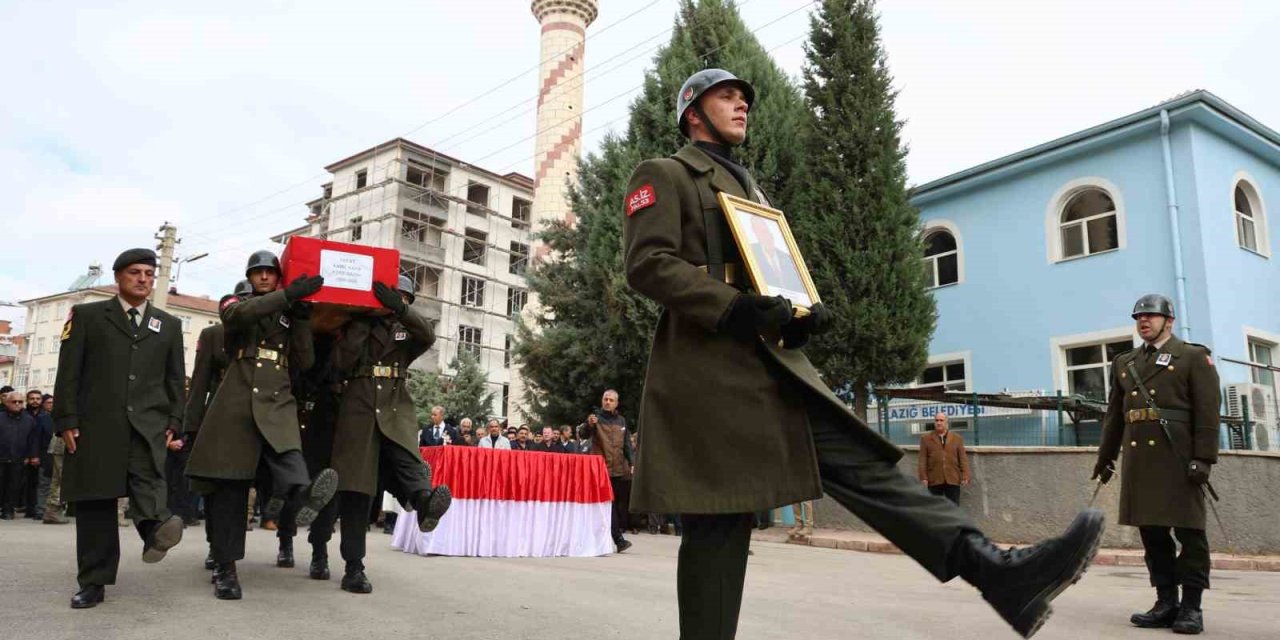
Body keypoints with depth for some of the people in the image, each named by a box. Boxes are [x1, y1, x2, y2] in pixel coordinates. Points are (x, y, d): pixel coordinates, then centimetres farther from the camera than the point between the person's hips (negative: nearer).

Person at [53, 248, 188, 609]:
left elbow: (175, 379, 14)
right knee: (95, 499, 1)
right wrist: (67, 420, -5)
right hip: (97, 423, -1)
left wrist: (174, 422, 4)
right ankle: (93, 581, 8)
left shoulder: (169, 325, 16)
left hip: (148, 423, 1)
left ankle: (154, 525, -50)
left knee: (147, 476, -26)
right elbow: (68, 373, 3)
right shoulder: (87, 315, 10)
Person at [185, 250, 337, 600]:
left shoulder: (289, 315, 19)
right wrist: (289, 294, -20)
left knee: (287, 455, -28)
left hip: (277, 404, 1)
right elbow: (236, 314, -13)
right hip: (235, 404, -1)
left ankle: (305, 495, -60)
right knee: (229, 484, -2)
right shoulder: (233, 302, 15)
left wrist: (301, 318, 0)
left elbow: (305, 362, 10)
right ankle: (225, 568, 3)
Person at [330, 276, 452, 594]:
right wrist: (361, 320, -5)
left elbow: (428, 335, -5)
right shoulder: (357, 326, 14)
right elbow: (343, 362, -3)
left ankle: (424, 502, -58)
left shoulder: (406, 330, 18)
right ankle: (354, 568, -4)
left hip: (396, 409, 2)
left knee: (405, 458, -28)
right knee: (355, 487, -5)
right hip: (358, 408, -1)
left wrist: (399, 308, -17)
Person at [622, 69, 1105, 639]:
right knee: (718, 526, -3)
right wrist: (737, 308, -21)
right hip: (709, 373, -7)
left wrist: (807, 313, 4)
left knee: (862, 462, -6)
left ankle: (999, 572, -13)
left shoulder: (751, 189, 30)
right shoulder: (662, 176, 6)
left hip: (775, 364, 7)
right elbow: (647, 264, -10)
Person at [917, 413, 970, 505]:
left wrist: (965, 476, -3)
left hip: (953, 480, 1)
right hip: (934, 480, -1)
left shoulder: (957, 438, 11)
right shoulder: (926, 438, 8)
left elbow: (963, 458, 6)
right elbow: (922, 460, 3)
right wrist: (923, 477, -6)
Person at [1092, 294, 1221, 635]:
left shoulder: (1194, 356, 4)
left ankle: (1191, 606, 7)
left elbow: (1208, 412, -5)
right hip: (1138, 457, 5)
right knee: (1151, 531, 7)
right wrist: (1105, 456, 17)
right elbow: (1114, 414, 20)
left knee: (1188, 530, 0)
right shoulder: (1124, 363, 19)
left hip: (1178, 456, -5)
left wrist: (1204, 458, -14)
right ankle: (1166, 603, 15)